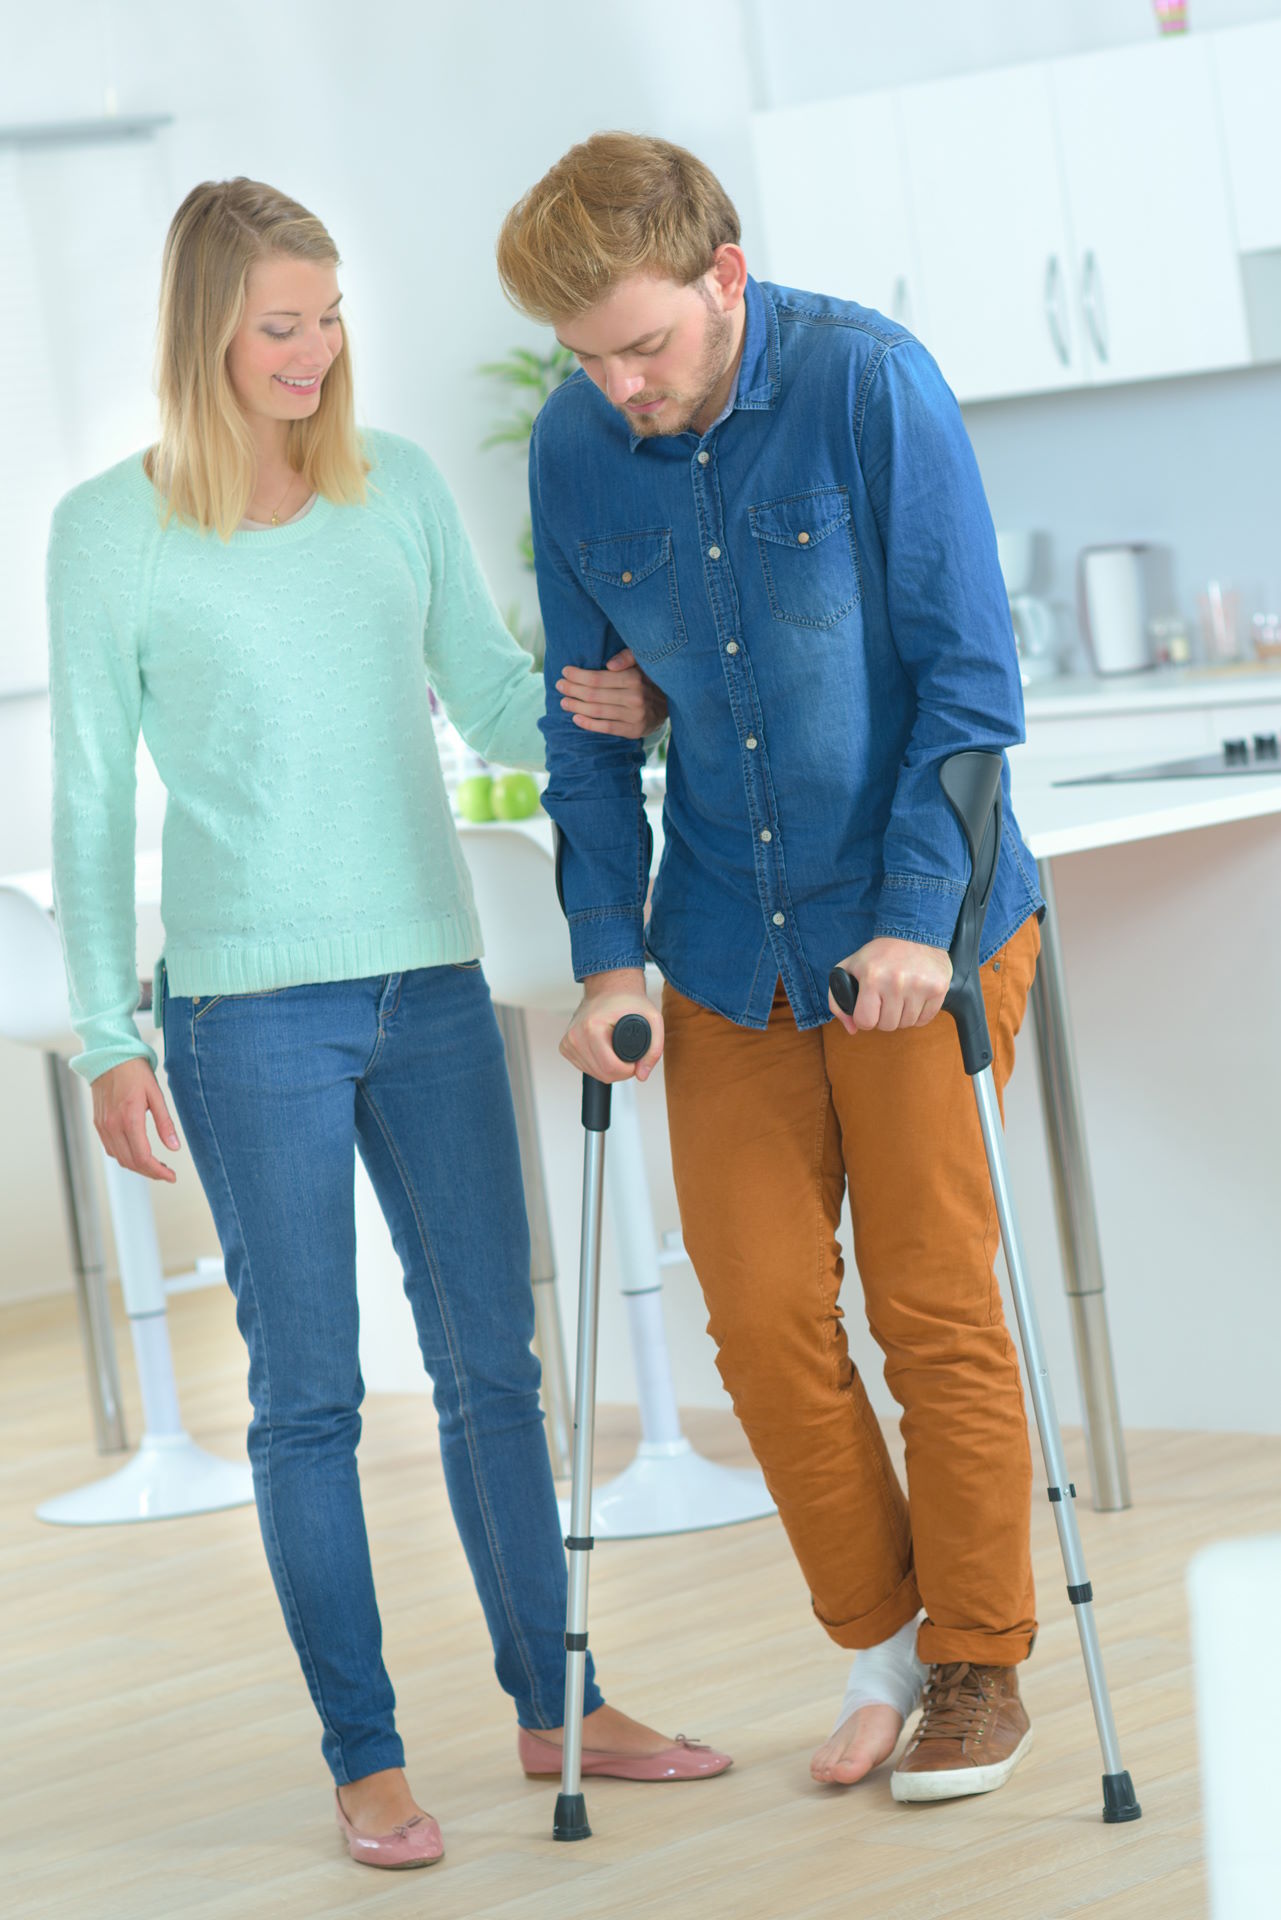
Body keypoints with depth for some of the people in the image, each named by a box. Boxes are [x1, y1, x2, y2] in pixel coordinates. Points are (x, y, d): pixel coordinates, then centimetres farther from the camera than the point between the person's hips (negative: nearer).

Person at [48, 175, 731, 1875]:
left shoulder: (401, 489, 6)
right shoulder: (112, 534, -3)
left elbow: (493, 704, 9)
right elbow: (92, 801, 0)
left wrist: (594, 709, -13)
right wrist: (108, 1042, -4)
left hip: (433, 985, 4)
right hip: (251, 1013, -4)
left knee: (491, 1359, 10)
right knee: (308, 1394, 2)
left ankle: (559, 1706, 23)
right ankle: (365, 1759, 11)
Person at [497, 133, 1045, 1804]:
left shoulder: (870, 384, -15)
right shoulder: (574, 449, -3)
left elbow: (970, 675, -14)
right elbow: (586, 726, 6)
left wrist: (919, 915, -18)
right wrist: (607, 954, 0)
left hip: (917, 930, -4)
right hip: (729, 949, 4)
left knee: (936, 1308, 2)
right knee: (763, 1316, 4)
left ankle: (981, 1667, 17)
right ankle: (883, 1638, 22)